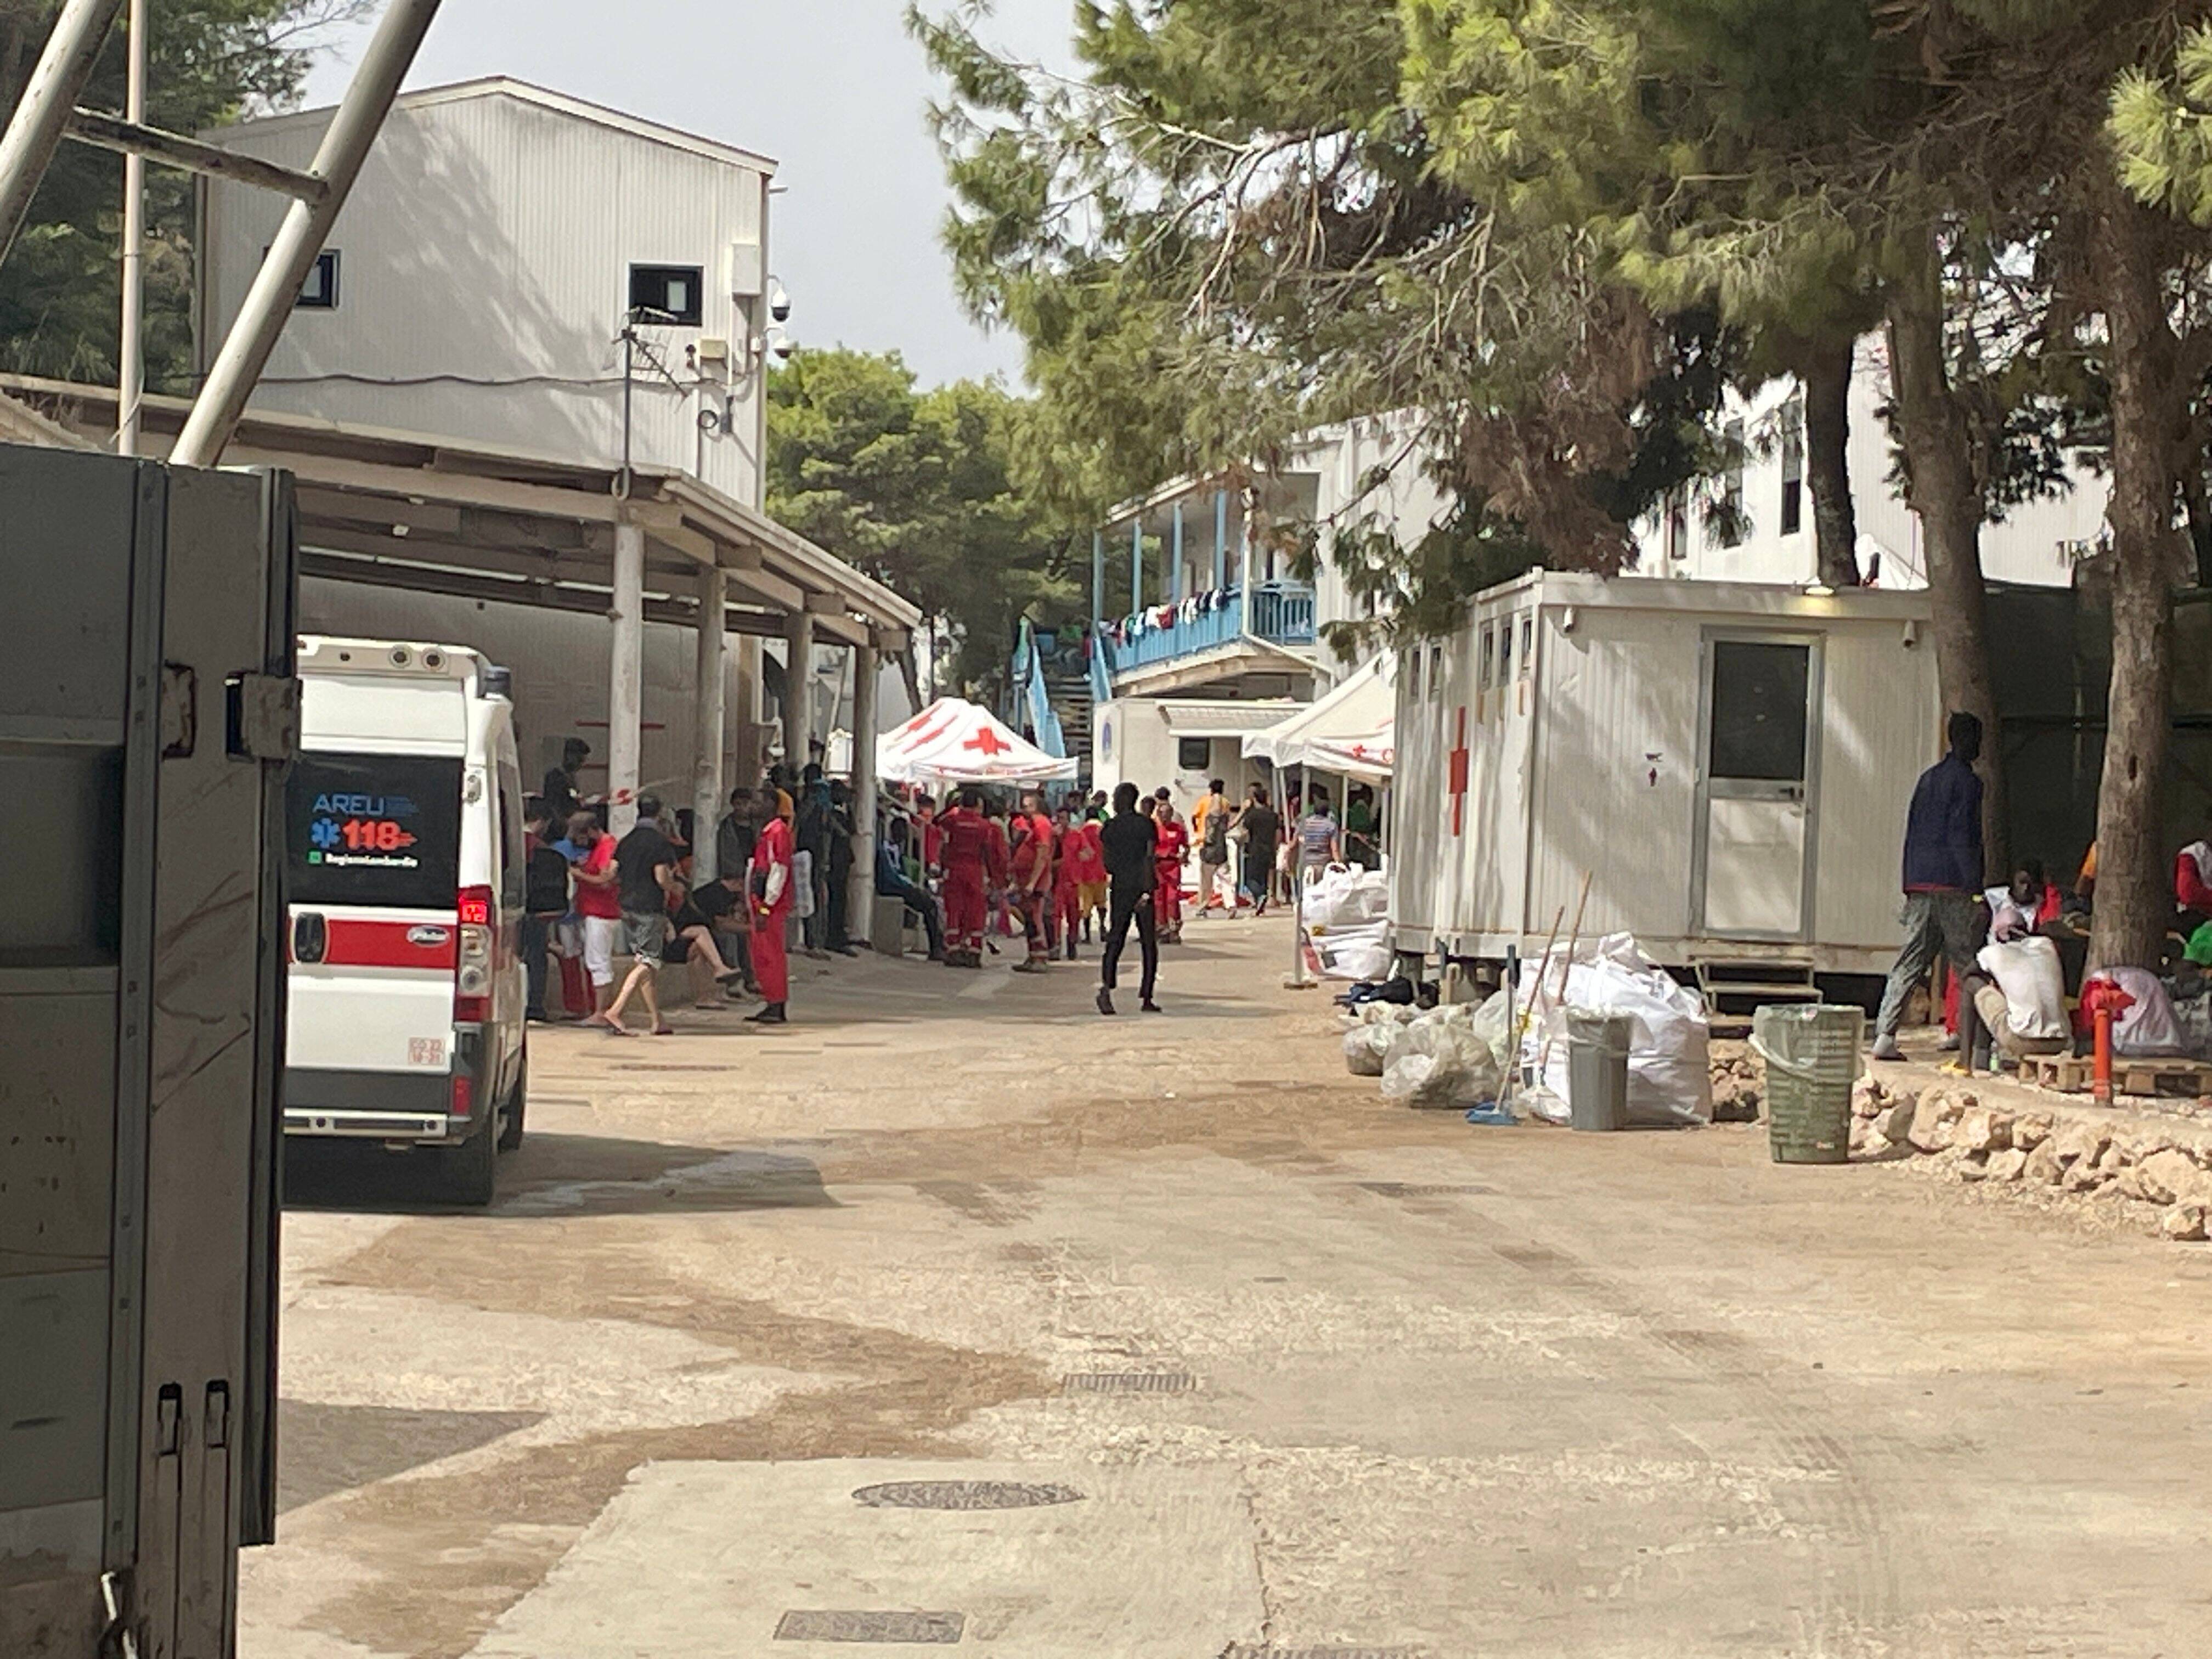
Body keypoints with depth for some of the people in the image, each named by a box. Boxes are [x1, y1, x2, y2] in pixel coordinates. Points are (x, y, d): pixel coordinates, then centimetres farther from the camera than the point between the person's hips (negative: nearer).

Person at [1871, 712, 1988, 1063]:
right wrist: (1975, 889, -13)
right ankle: (1968, 1048, -2)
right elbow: (1962, 839, -13)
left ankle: (1884, 1036, -5)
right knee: (1968, 968, -1)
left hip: (1920, 886, 7)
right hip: (1953, 887, -7)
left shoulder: (1928, 779, 17)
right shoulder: (1967, 782, -5)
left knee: (1910, 962, 4)